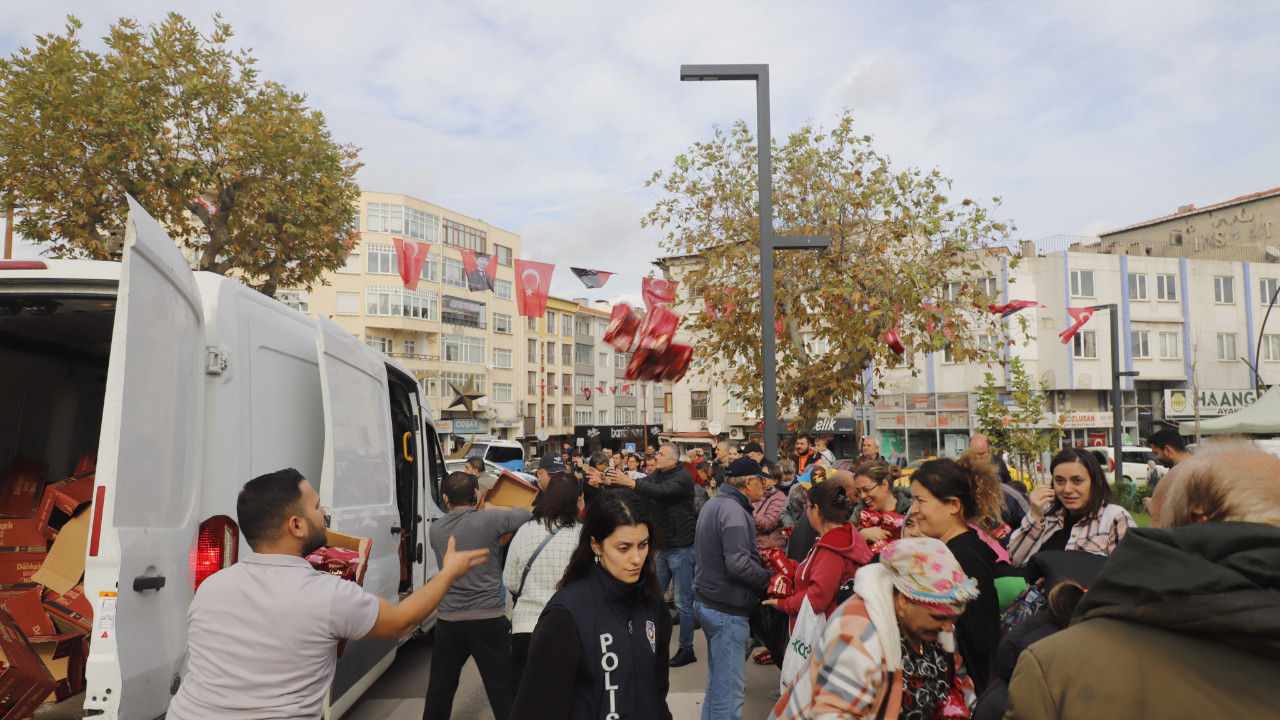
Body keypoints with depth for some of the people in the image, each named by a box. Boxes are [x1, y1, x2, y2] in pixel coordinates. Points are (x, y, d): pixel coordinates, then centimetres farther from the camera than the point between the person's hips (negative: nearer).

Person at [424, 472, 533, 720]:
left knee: (440, 688, 19)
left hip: (448, 619, 4)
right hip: (488, 618, -4)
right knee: (503, 690, 4)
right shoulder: (489, 519, -13)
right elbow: (528, 514, -2)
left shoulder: (436, 528, 1)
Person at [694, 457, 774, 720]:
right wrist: (770, 580, -14)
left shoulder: (713, 504, 11)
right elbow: (738, 564, -28)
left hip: (706, 600, 10)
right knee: (730, 690, -2)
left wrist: (758, 557, 11)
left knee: (717, 681, 22)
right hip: (727, 609, -10)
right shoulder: (733, 511, -20)